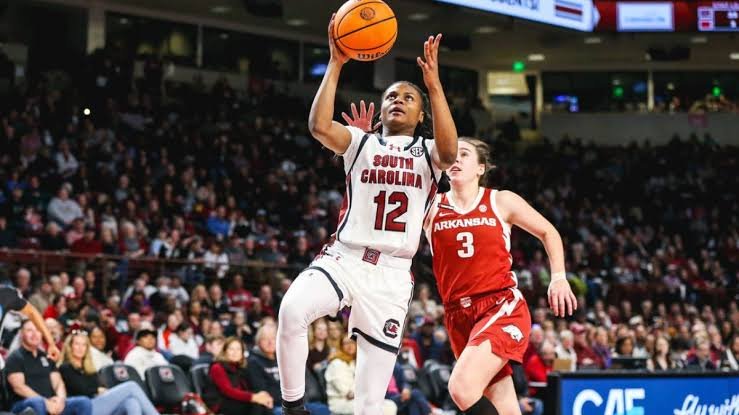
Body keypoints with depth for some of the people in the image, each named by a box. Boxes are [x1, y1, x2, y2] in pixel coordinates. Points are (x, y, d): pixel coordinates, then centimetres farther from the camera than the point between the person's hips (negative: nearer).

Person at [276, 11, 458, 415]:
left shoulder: (427, 152, 11)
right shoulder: (361, 143, 12)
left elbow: (449, 151, -15)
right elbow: (319, 126, -9)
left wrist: (433, 83, -20)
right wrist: (336, 64, -13)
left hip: (392, 275, 1)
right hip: (342, 258, 0)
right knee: (293, 310, -33)